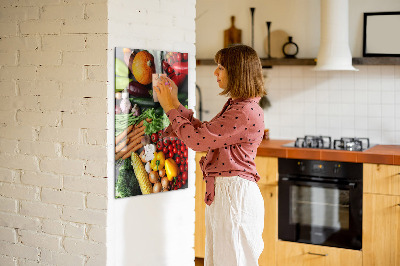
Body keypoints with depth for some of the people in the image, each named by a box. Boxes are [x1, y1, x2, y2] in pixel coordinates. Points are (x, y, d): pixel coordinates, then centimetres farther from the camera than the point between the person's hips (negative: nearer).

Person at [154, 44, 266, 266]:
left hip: (235, 194, -10)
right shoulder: (235, 105, 13)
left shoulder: (246, 112, -20)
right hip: (221, 192, 10)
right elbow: (203, 132, 18)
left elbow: (197, 139, -19)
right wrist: (175, 103, 17)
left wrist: (170, 107, -7)